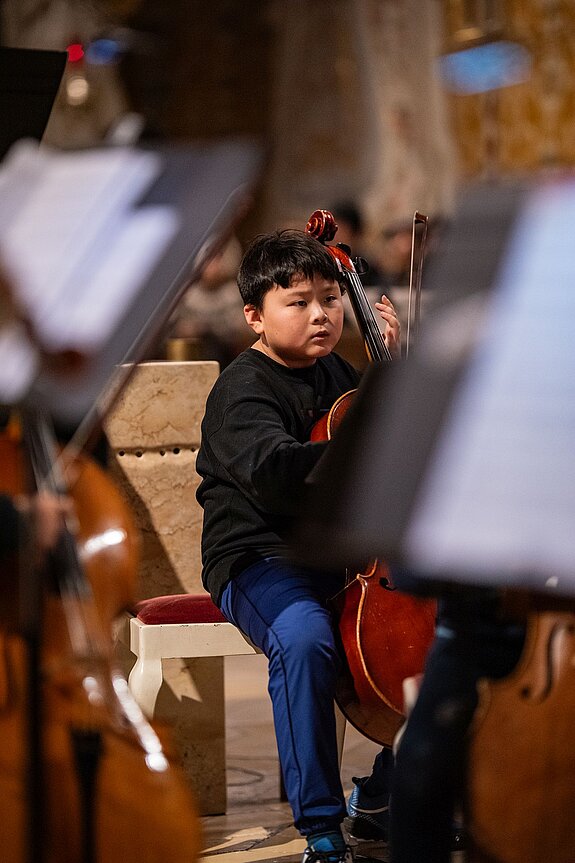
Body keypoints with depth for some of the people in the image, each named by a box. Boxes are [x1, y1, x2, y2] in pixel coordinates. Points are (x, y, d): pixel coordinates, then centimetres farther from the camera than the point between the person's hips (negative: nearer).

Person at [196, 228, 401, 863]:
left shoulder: (333, 370, 11)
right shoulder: (242, 390, -13)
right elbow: (272, 469, -34)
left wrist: (393, 363, 12)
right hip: (259, 558, -7)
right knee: (304, 637, -36)